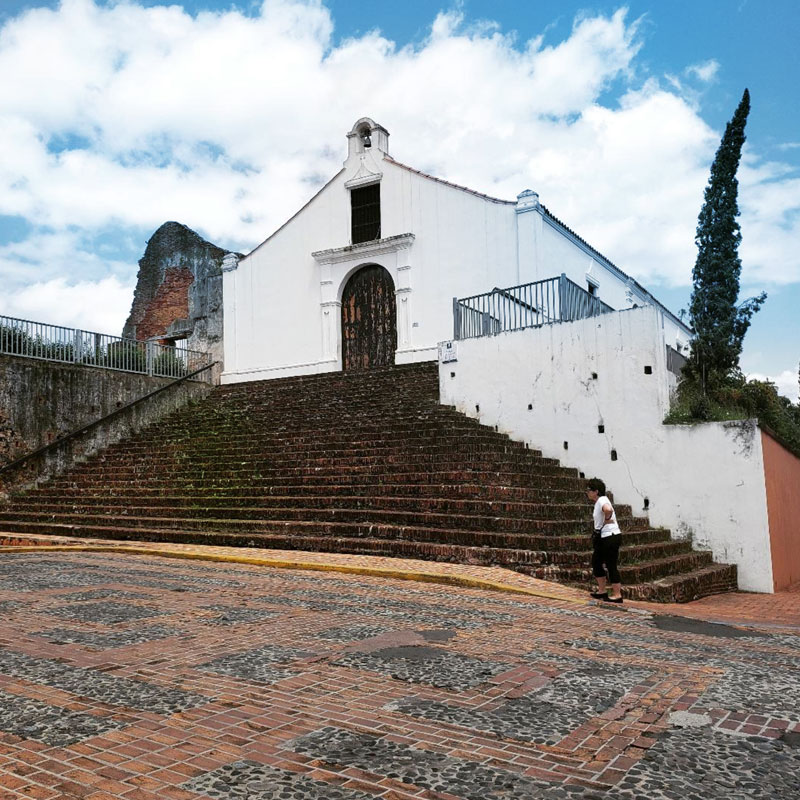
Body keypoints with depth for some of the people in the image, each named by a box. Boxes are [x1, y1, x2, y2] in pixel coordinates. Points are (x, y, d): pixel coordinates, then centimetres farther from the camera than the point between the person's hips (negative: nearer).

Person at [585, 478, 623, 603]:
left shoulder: (602, 500, -17)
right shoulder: (598, 502, 13)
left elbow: (608, 509, -39)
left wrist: (607, 520, -23)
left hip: (610, 537, -10)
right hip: (604, 537, 10)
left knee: (611, 565, -3)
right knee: (596, 561, 16)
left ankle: (617, 595, 6)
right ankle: (602, 591, 25)